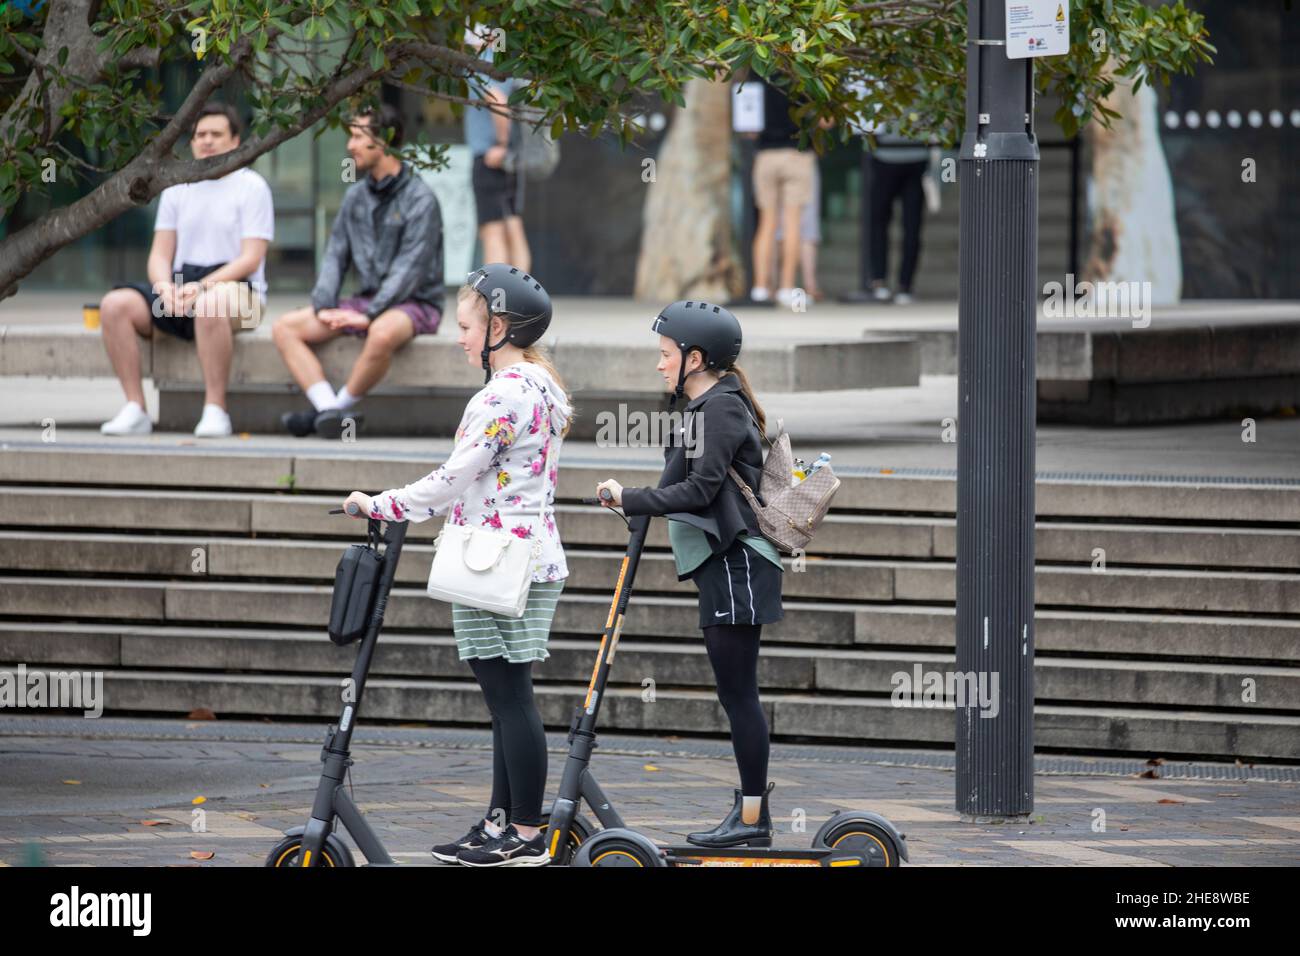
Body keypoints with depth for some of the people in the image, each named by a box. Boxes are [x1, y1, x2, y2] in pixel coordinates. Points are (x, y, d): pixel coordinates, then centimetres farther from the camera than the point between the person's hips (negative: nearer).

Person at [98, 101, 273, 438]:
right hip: (182, 287, 5)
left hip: (236, 288, -5)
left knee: (210, 306, -42)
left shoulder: (250, 186, 1)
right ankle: (135, 408, -21)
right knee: (115, 305, -20)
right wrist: (166, 287, -11)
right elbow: (160, 255, 13)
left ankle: (215, 410, -34)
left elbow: (250, 259, -8)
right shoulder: (177, 189, 17)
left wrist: (201, 287, -21)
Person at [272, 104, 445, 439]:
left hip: (415, 304, -7)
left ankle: (338, 407, -23)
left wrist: (368, 314, -26)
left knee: (382, 333, -42)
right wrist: (323, 305, -7)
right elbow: (336, 254, 10)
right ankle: (329, 411, -27)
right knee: (285, 328, -9)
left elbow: (410, 269, -18)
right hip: (367, 299, 7)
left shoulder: (420, 199, -11)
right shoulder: (356, 196, 12)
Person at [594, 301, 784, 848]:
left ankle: (752, 818, -5)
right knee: (736, 695, 13)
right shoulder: (705, 407, 18)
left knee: (738, 692, -8)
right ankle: (752, 812, 18)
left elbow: (701, 488, -21)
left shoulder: (721, 408, -13)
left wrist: (630, 501, -20)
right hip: (722, 564, 11)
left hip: (735, 565, -11)